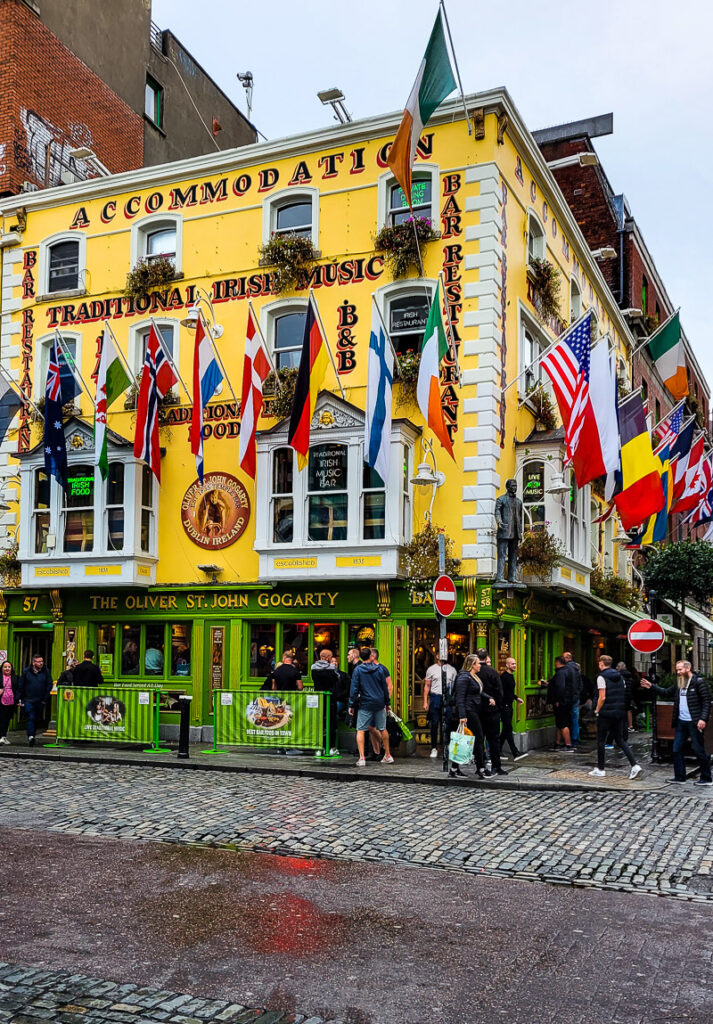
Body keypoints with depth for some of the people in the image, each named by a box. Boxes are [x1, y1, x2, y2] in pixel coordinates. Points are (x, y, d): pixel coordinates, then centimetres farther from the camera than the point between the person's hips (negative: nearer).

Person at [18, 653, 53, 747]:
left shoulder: (46, 672, 1)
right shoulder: (26, 671, 2)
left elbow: (49, 685, 3)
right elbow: (21, 685, 6)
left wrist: (45, 699, -3)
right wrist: (20, 699, 3)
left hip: (40, 701, 2)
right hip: (28, 700, -2)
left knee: (36, 719, 11)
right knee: (31, 718, -14)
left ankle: (31, 736, 24)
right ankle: (30, 736, -23)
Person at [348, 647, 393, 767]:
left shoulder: (357, 670, -6)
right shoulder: (380, 668, 3)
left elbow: (354, 689, -7)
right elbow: (385, 687, 7)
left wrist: (351, 705, 0)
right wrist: (388, 703, 16)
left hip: (365, 704, -3)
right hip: (380, 704, 3)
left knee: (360, 730, 1)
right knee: (382, 729, 15)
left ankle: (362, 758, -9)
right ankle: (388, 756, 23)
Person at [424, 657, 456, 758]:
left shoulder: (452, 670, 10)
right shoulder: (431, 669, 6)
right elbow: (427, 686, 7)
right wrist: (425, 702, 0)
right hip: (435, 698, -1)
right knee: (434, 724, -1)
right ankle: (434, 748, 7)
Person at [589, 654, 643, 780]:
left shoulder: (602, 677, -10)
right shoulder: (619, 676, 11)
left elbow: (602, 697, -16)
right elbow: (624, 695, 13)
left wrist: (597, 711, -5)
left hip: (606, 713, -7)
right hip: (620, 713, 7)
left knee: (601, 741, 5)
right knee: (620, 740, 12)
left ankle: (600, 769, 11)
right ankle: (635, 765, -2)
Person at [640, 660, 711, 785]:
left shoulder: (698, 682, -10)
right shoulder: (679, 683, 13)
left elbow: (707, 701, -12)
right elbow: (666, 693, 21)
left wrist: (703, 719, -20)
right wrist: (651, 686, 11)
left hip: (694, 723, -8)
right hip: (681, 722, 8)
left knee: (699, 750, -1)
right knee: (677, 750, 10)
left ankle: (706, 779, 10)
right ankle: (679, 776, 19)